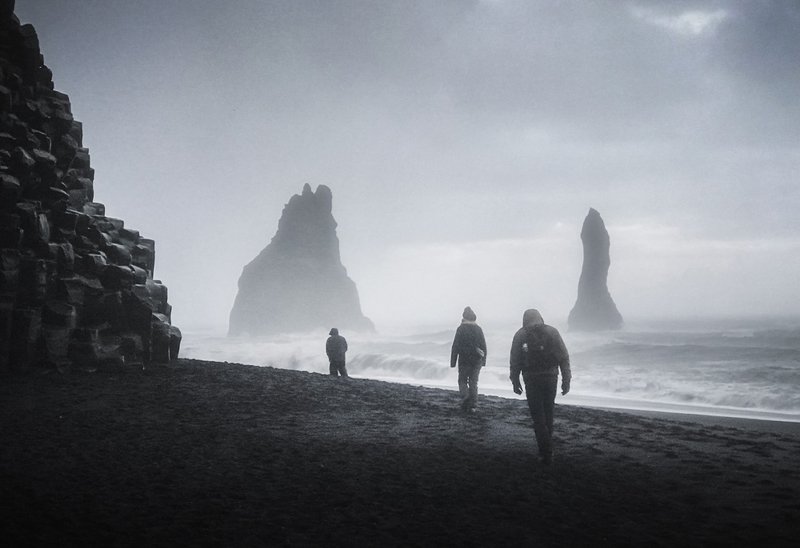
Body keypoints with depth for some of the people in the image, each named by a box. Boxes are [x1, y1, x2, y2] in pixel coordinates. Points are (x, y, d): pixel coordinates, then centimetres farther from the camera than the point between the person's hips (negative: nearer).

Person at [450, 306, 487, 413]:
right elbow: (484, 346, 8)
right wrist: (483, 360, 15)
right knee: (473, 382, 9)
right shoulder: (479, 329, 5)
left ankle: (465, 397, -12)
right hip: (477, 360, 3)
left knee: (462, 381, 10)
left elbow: (455, 346, -8)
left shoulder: (461, 329, -7)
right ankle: (472, 405, 6)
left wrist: (453, 361, -4)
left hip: (464, 360, -3)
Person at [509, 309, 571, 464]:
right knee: (548, 414, 18)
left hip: (531, 381, -2)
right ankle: (547, 447, 28)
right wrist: (566, 380, 3)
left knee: (538, 416, 3)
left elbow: (515, 362, -1)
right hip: (550, 378, 2)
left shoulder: (520, 335, 0)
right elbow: (564, 358, 0)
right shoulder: (552, 332, 3)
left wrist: (515, 382, 8)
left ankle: (546, 453, -3)